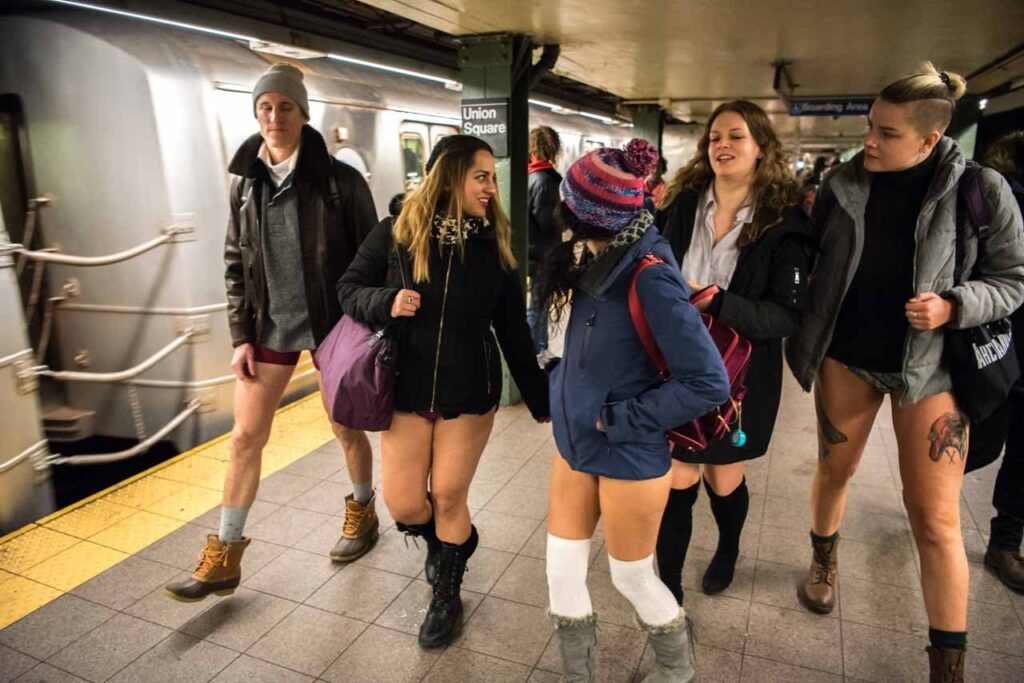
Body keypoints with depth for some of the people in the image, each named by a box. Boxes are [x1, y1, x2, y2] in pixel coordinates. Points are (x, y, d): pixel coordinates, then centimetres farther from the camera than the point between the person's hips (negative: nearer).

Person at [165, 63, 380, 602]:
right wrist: (240, 337, 2)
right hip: (270, 328, 4)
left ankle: (362, 513, 38)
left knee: (346, 428, 11)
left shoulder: (339, 180, -9)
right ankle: (224, 558, 20)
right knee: (245, 438, 6)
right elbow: (236, 264, 7)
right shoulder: (246, 183, 4)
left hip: (331, 324, -4)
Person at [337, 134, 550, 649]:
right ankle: (448, 540, 41)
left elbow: (513, 329, 0)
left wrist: (539, 399, 3)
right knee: (403, 503, 4)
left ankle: (447, 594, 33)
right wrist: (385, 302, -22)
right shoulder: (396, 234, -9)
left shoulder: (493, 244, -5)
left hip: (470, 394, 0)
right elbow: (349, 288, 1)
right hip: (407, 390, 1)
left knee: (448, 499, 7)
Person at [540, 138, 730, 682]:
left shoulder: (649, 276, -25)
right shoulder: (597, 260, -2)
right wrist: (565, 395, -1)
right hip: (574, 442, 7)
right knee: (562, 575, 13)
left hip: (629, 454, -6)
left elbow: (709, 382, -25)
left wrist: (621, 419, -20)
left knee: (631, 577, 16)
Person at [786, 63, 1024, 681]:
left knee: (936, 520, 2)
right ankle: (825, 559, 48)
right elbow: (812, 266, 5)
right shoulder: (842, 186, -6)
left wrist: (953, 306, -24)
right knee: (834, 470, 18)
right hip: (845, 357, 2)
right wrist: (805, 339, 1)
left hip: (929, 367, -2)